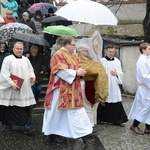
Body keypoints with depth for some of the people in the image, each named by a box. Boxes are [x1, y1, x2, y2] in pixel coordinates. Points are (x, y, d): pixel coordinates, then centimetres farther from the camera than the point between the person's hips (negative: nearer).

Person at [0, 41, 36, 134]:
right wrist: (12, 84, -18)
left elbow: (30, 70, 17)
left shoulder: (26, 60, 12)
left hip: (24, 89, 4)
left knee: (26, 108, 2)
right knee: (9, 109, 6)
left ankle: (26, 126, 9)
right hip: (11, 89, -4)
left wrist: (32, 76, -5)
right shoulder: (8, 59, -5)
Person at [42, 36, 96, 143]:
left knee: (77, 111, 6)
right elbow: (61, 71, -22)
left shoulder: (73, 56, 14)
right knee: (57, 112, 3)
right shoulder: (58, 55, -13)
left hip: (72, 90, 9)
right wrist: (76, 73, -20)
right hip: (61, 89, -8)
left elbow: (75, 68, 20)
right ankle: (53, 134, 16)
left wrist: (80, 72, -3)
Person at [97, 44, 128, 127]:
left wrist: (116, 73, -14)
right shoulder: (102, 61, -4)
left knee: (116, 104, 1)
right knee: (103, 103, 6)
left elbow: (121, 72, 8)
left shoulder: (117, 61, 9)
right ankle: (100, 118, 22)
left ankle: (117, 120, 9)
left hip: (114, 86, 3)